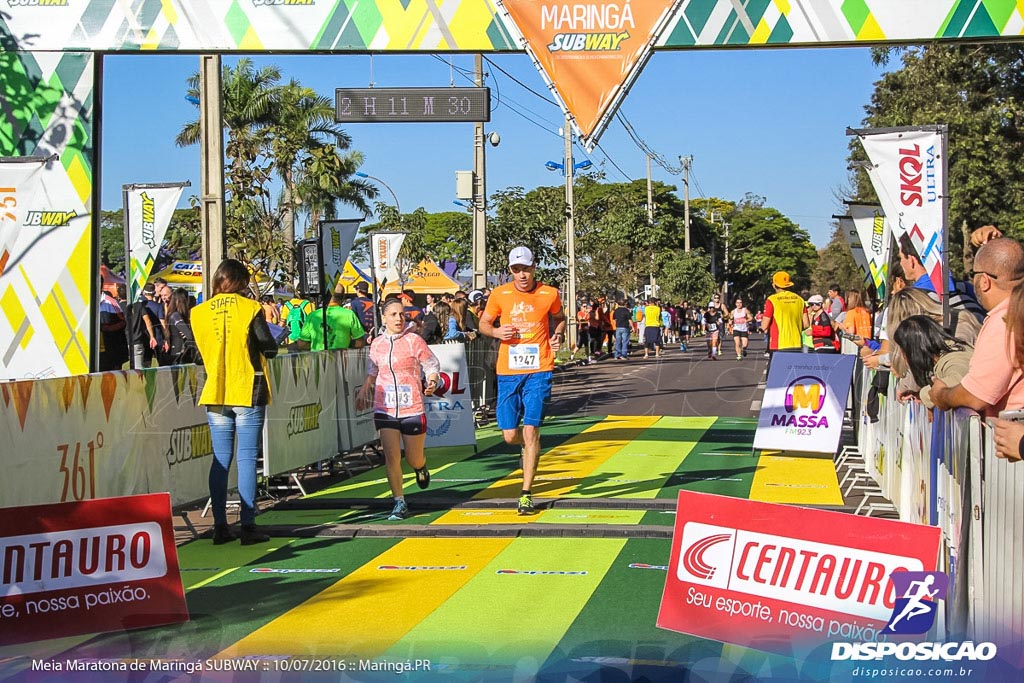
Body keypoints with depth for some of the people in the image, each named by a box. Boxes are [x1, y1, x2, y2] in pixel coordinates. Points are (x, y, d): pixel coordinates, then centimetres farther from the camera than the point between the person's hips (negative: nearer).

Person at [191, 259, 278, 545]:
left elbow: (200, 353, 12)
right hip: (248, 392, -3)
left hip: (215, 393, 3)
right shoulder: (250, 308, -6)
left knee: (221, 460, 8)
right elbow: (270, 349, -5)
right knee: (247, 458, -2)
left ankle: (220, 526, 6)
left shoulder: (199, 313, 5)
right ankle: (248, 526, -3)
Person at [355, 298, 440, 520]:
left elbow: (432, 365, 0)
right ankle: (399, 502, 1)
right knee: (391, 457, -7)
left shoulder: (414, 340, -5)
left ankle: (421, 468, 45)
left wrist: (432, 382, -18)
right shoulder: (376, 344, 7)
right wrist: (364, 390, 14)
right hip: (385, 409, 2)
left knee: (414, 458, 8)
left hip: (412, 408, -2)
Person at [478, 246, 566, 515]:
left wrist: (559, 335, 0)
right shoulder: (500, 294, 2)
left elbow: (559, 318, 21)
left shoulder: (549, 294, 1)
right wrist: (496, 332, -9)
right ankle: (529, 447, 40)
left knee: (530, 430, -10)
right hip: (508, 372, 2)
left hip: (539, 371, -2)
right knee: (510, 435, 2)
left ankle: (526, 493, -1)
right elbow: (483, 323, 13)